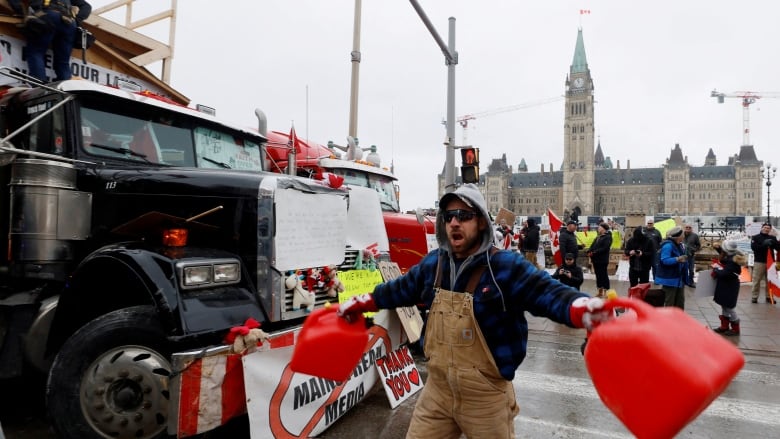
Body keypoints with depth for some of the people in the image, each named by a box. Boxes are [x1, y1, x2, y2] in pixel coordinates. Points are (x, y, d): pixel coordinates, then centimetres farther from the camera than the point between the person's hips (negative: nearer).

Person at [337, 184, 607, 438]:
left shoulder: (506, 265, -15)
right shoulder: (433, 263, 2)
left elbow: (548, 293, -25)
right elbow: (402, 289, 18)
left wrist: (581, 307, -46)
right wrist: (362, 303, 23)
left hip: (485, 396, -5)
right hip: (438, 388, 5)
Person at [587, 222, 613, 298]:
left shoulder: (607, 237, -9)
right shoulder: (598, 237, 18)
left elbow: (604, 248, -20)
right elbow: (592, 246, 16)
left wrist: (594, 252, -21)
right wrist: (589, 252, -4)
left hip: (603, 260, -8)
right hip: (596, 260, 8)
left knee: (604, 275, -3)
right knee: (598, 275, 12)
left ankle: (605, 292, 2)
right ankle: (600, 292, 21)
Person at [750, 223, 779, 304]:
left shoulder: (772, 238, 13)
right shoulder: (755, 237, 2)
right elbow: (753, 247, -11)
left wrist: (773, 243, -14)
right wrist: (764, 244, -22)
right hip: (759, 262, -3)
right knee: (756, 280, -2)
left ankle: (769, 297, 15)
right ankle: (754, 297, 3)